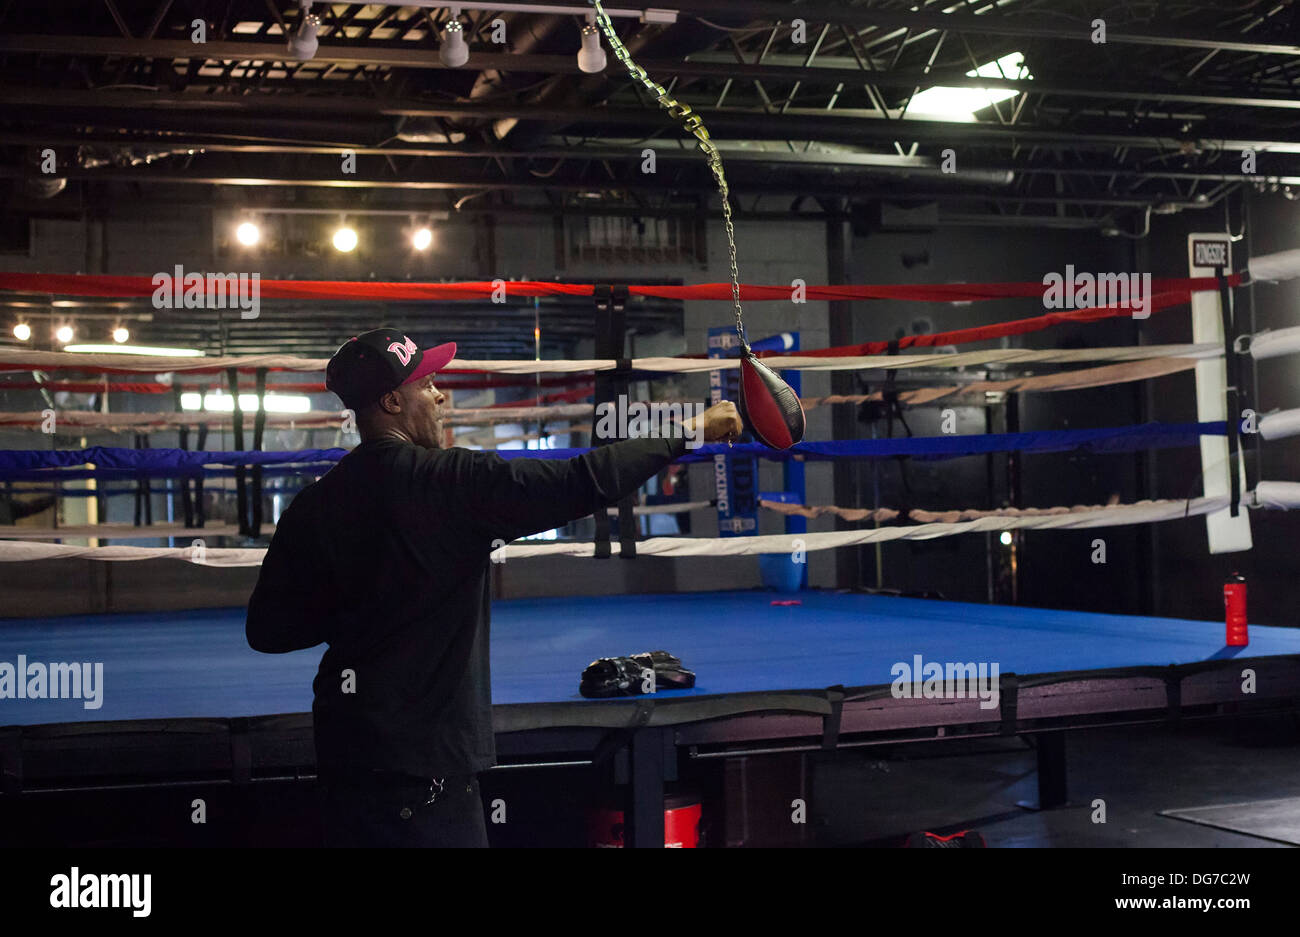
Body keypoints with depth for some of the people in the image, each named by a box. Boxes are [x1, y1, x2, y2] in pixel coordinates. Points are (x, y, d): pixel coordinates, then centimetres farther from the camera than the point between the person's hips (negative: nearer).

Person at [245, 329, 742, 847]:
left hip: (346, 743, 7)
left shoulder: (313, 505, 3)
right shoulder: (451, 480, -14)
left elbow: (267, 629, 5)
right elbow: (583, 484, -15)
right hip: (424, 752, -7)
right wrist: (690, 432, -5)